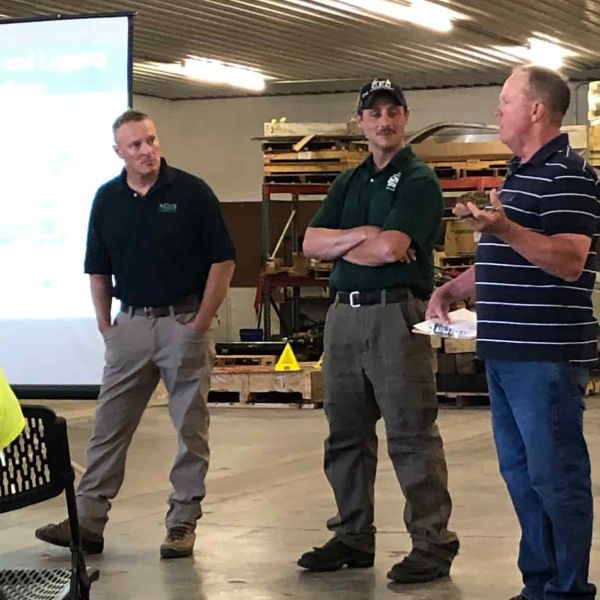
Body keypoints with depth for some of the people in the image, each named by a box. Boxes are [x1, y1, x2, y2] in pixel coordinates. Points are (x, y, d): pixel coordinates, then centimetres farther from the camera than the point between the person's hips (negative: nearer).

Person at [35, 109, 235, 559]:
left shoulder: (191, 192, -5)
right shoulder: (108, 199, 6)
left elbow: (222, 260, -4)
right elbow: (98, 269, 13)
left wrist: (201, 321, -8)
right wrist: (105, 324, 5)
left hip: (184, 321, -3)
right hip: (130, 323, 3)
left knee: (191, 429, 3)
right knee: (109, 426, 4)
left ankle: (183, 523, 11)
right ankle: (89, 520, 8)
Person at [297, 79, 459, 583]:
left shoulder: (419, 180, -4)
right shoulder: (348, 183, 18)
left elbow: (391, 248, -18)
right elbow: (311, 243, 6)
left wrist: (340, 243, -1)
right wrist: (363, 235, -10)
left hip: (397, 314, -7)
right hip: (344, 314, 7)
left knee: (411, 436, -6)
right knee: (346, 435, 12)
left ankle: (433, 544, -1)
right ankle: (353, 537, 22)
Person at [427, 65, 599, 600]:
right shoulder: (516, 175, 19)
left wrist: (504, 228, -32)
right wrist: (450, 290, 15)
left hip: (546, 356, -10)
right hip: (505, 353, 10)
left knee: (555, 476, -4)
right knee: (520, 474, 14)